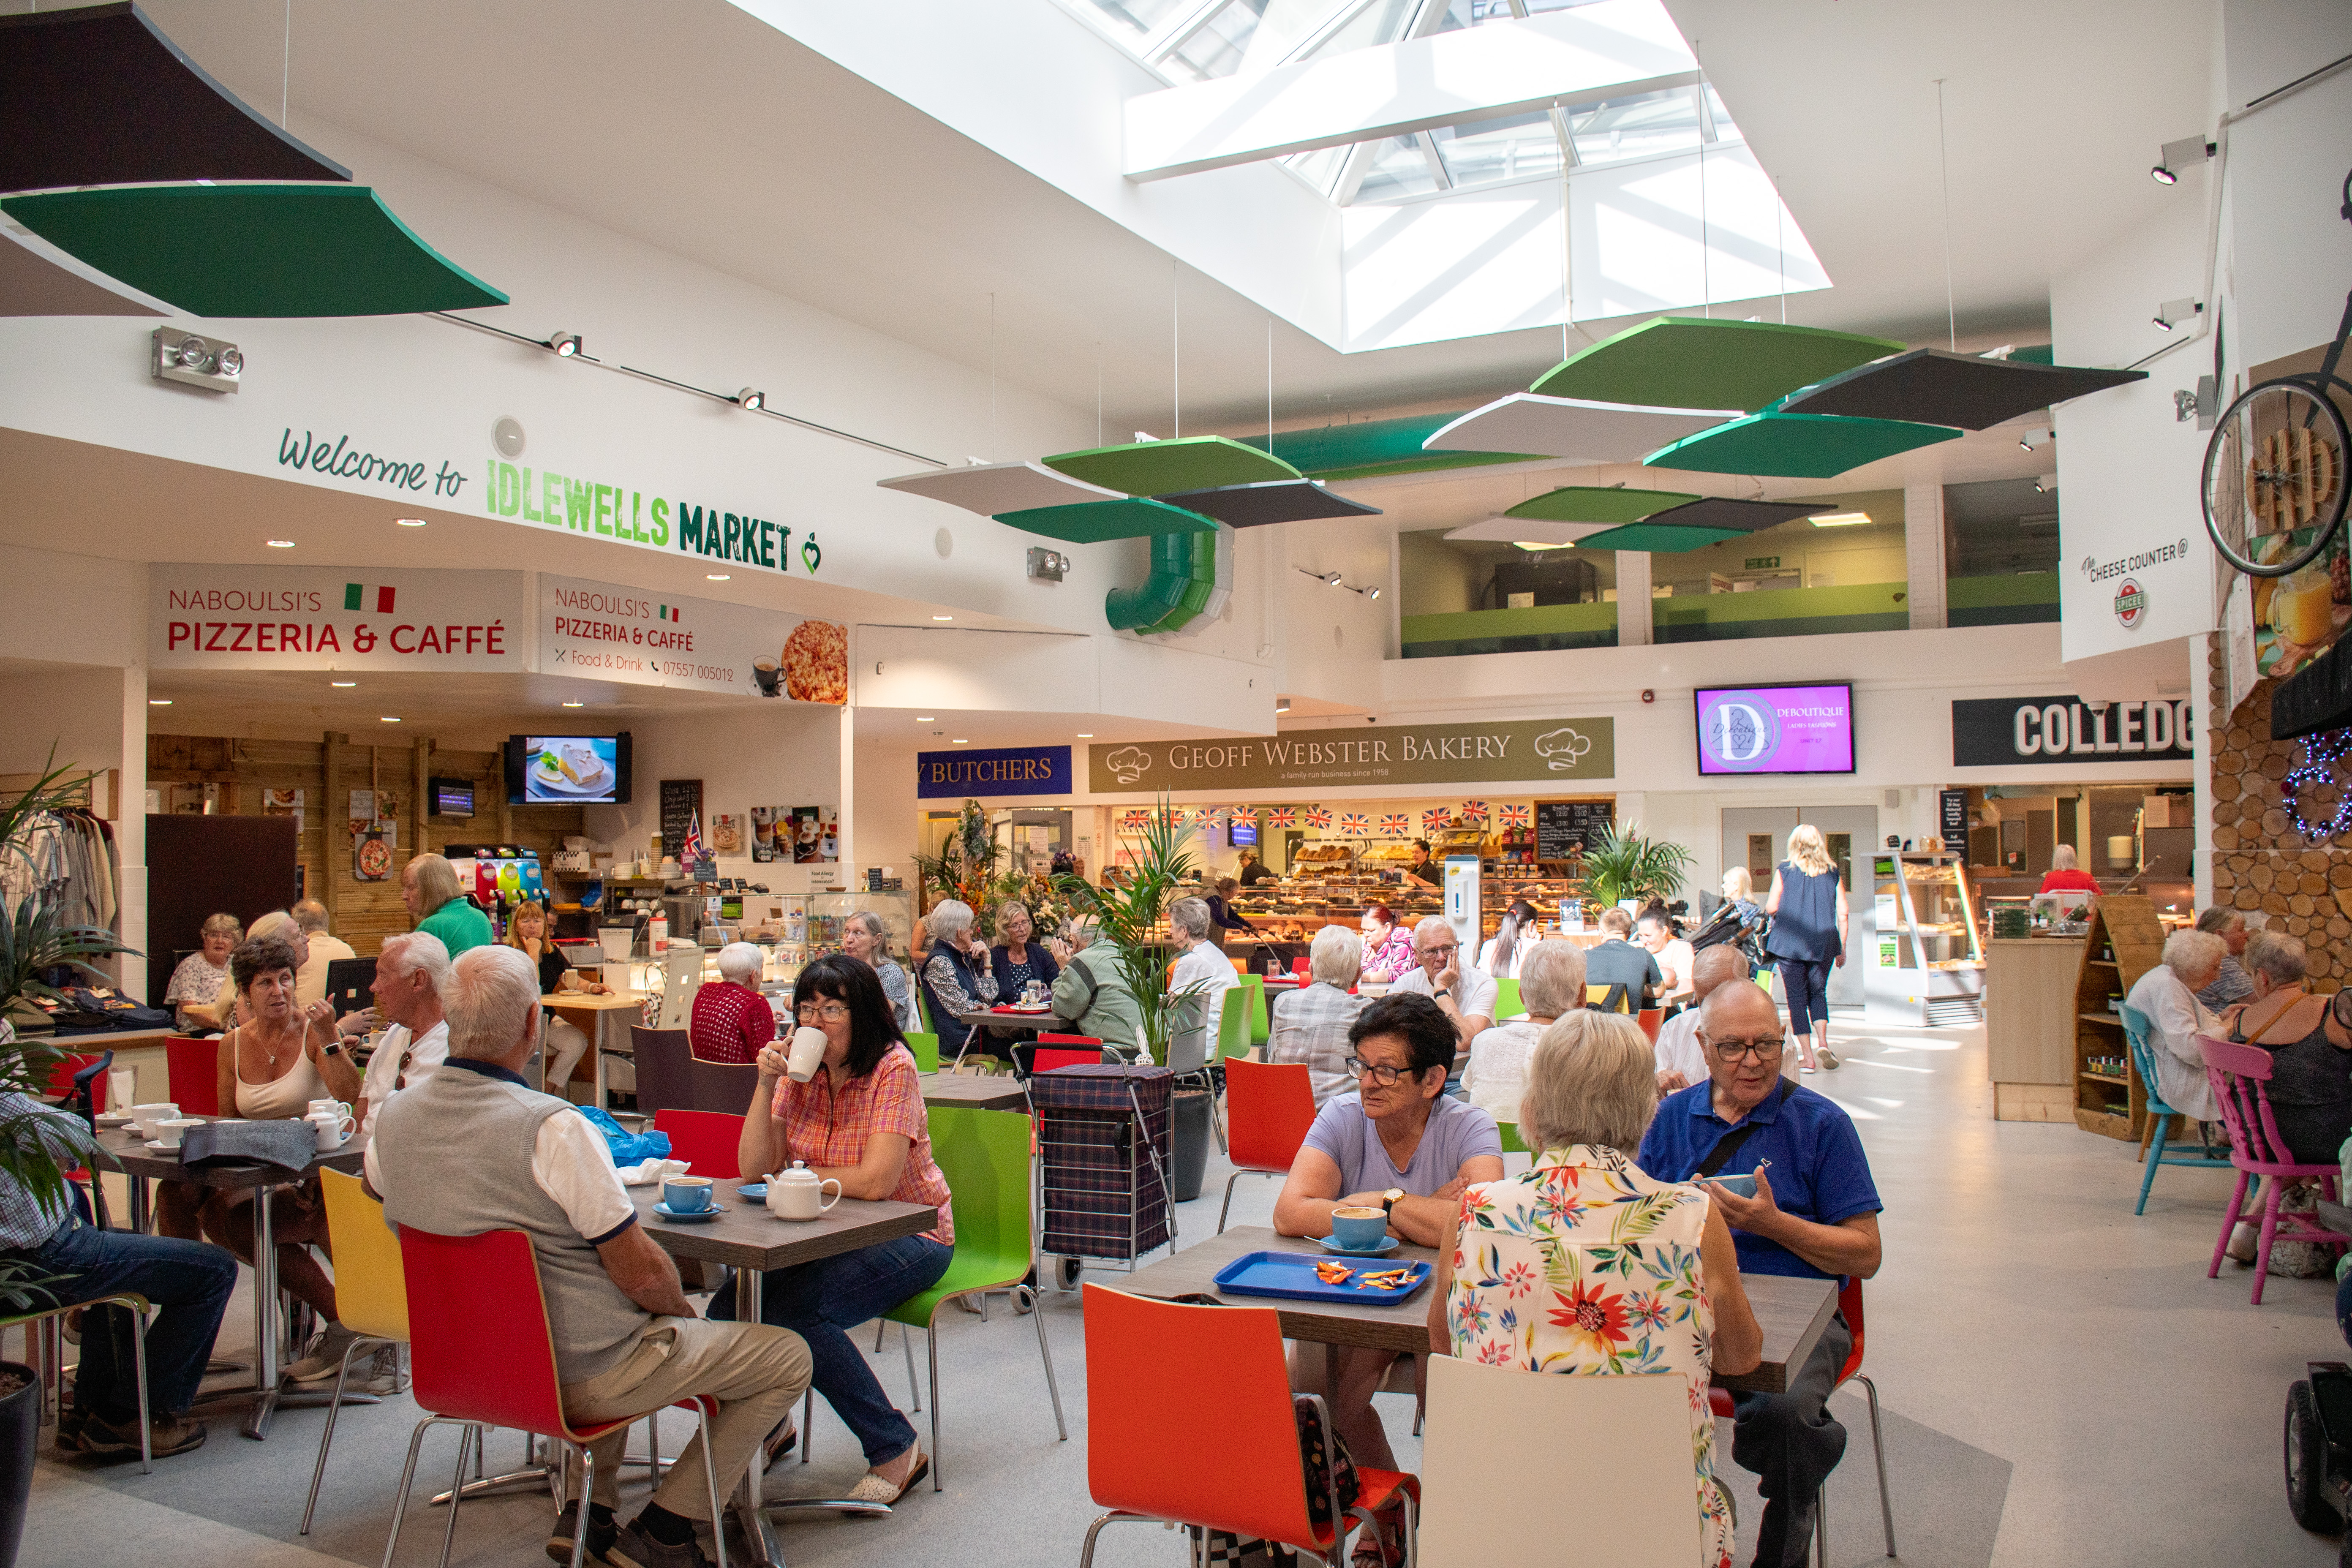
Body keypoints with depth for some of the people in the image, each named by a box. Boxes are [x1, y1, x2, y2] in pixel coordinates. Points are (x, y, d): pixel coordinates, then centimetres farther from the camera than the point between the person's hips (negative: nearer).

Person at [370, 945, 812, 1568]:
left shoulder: (395, 1116, -6)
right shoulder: (553, 1128, -28)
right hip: (581, 1375, -8)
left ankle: (587, 1513, 28)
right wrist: (683, 1309, -1)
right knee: (787, 1357, 5)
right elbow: (642, 1272, -24)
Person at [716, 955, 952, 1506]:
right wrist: (766, 1084, -15)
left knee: (797, 1311, -27)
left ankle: (896, 1450, -10)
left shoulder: (893, 1067, -16)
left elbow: (877, 1181, -24)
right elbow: (755, 1169, -4)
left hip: (910, 1234, -6)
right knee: (731, 1308, -14)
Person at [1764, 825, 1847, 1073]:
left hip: (1790, 942, -2)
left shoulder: (1784, 871, -3)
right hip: (1824, 944, 2)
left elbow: (1771, 908, -5)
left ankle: (1808, 1057, 1)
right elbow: (1842, 914, 4)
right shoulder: (1833, 873, 4)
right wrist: (1842, 949, 11)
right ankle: (1822, 1042, -1)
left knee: (1797, 998, 4)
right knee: (1818, 993, 19)